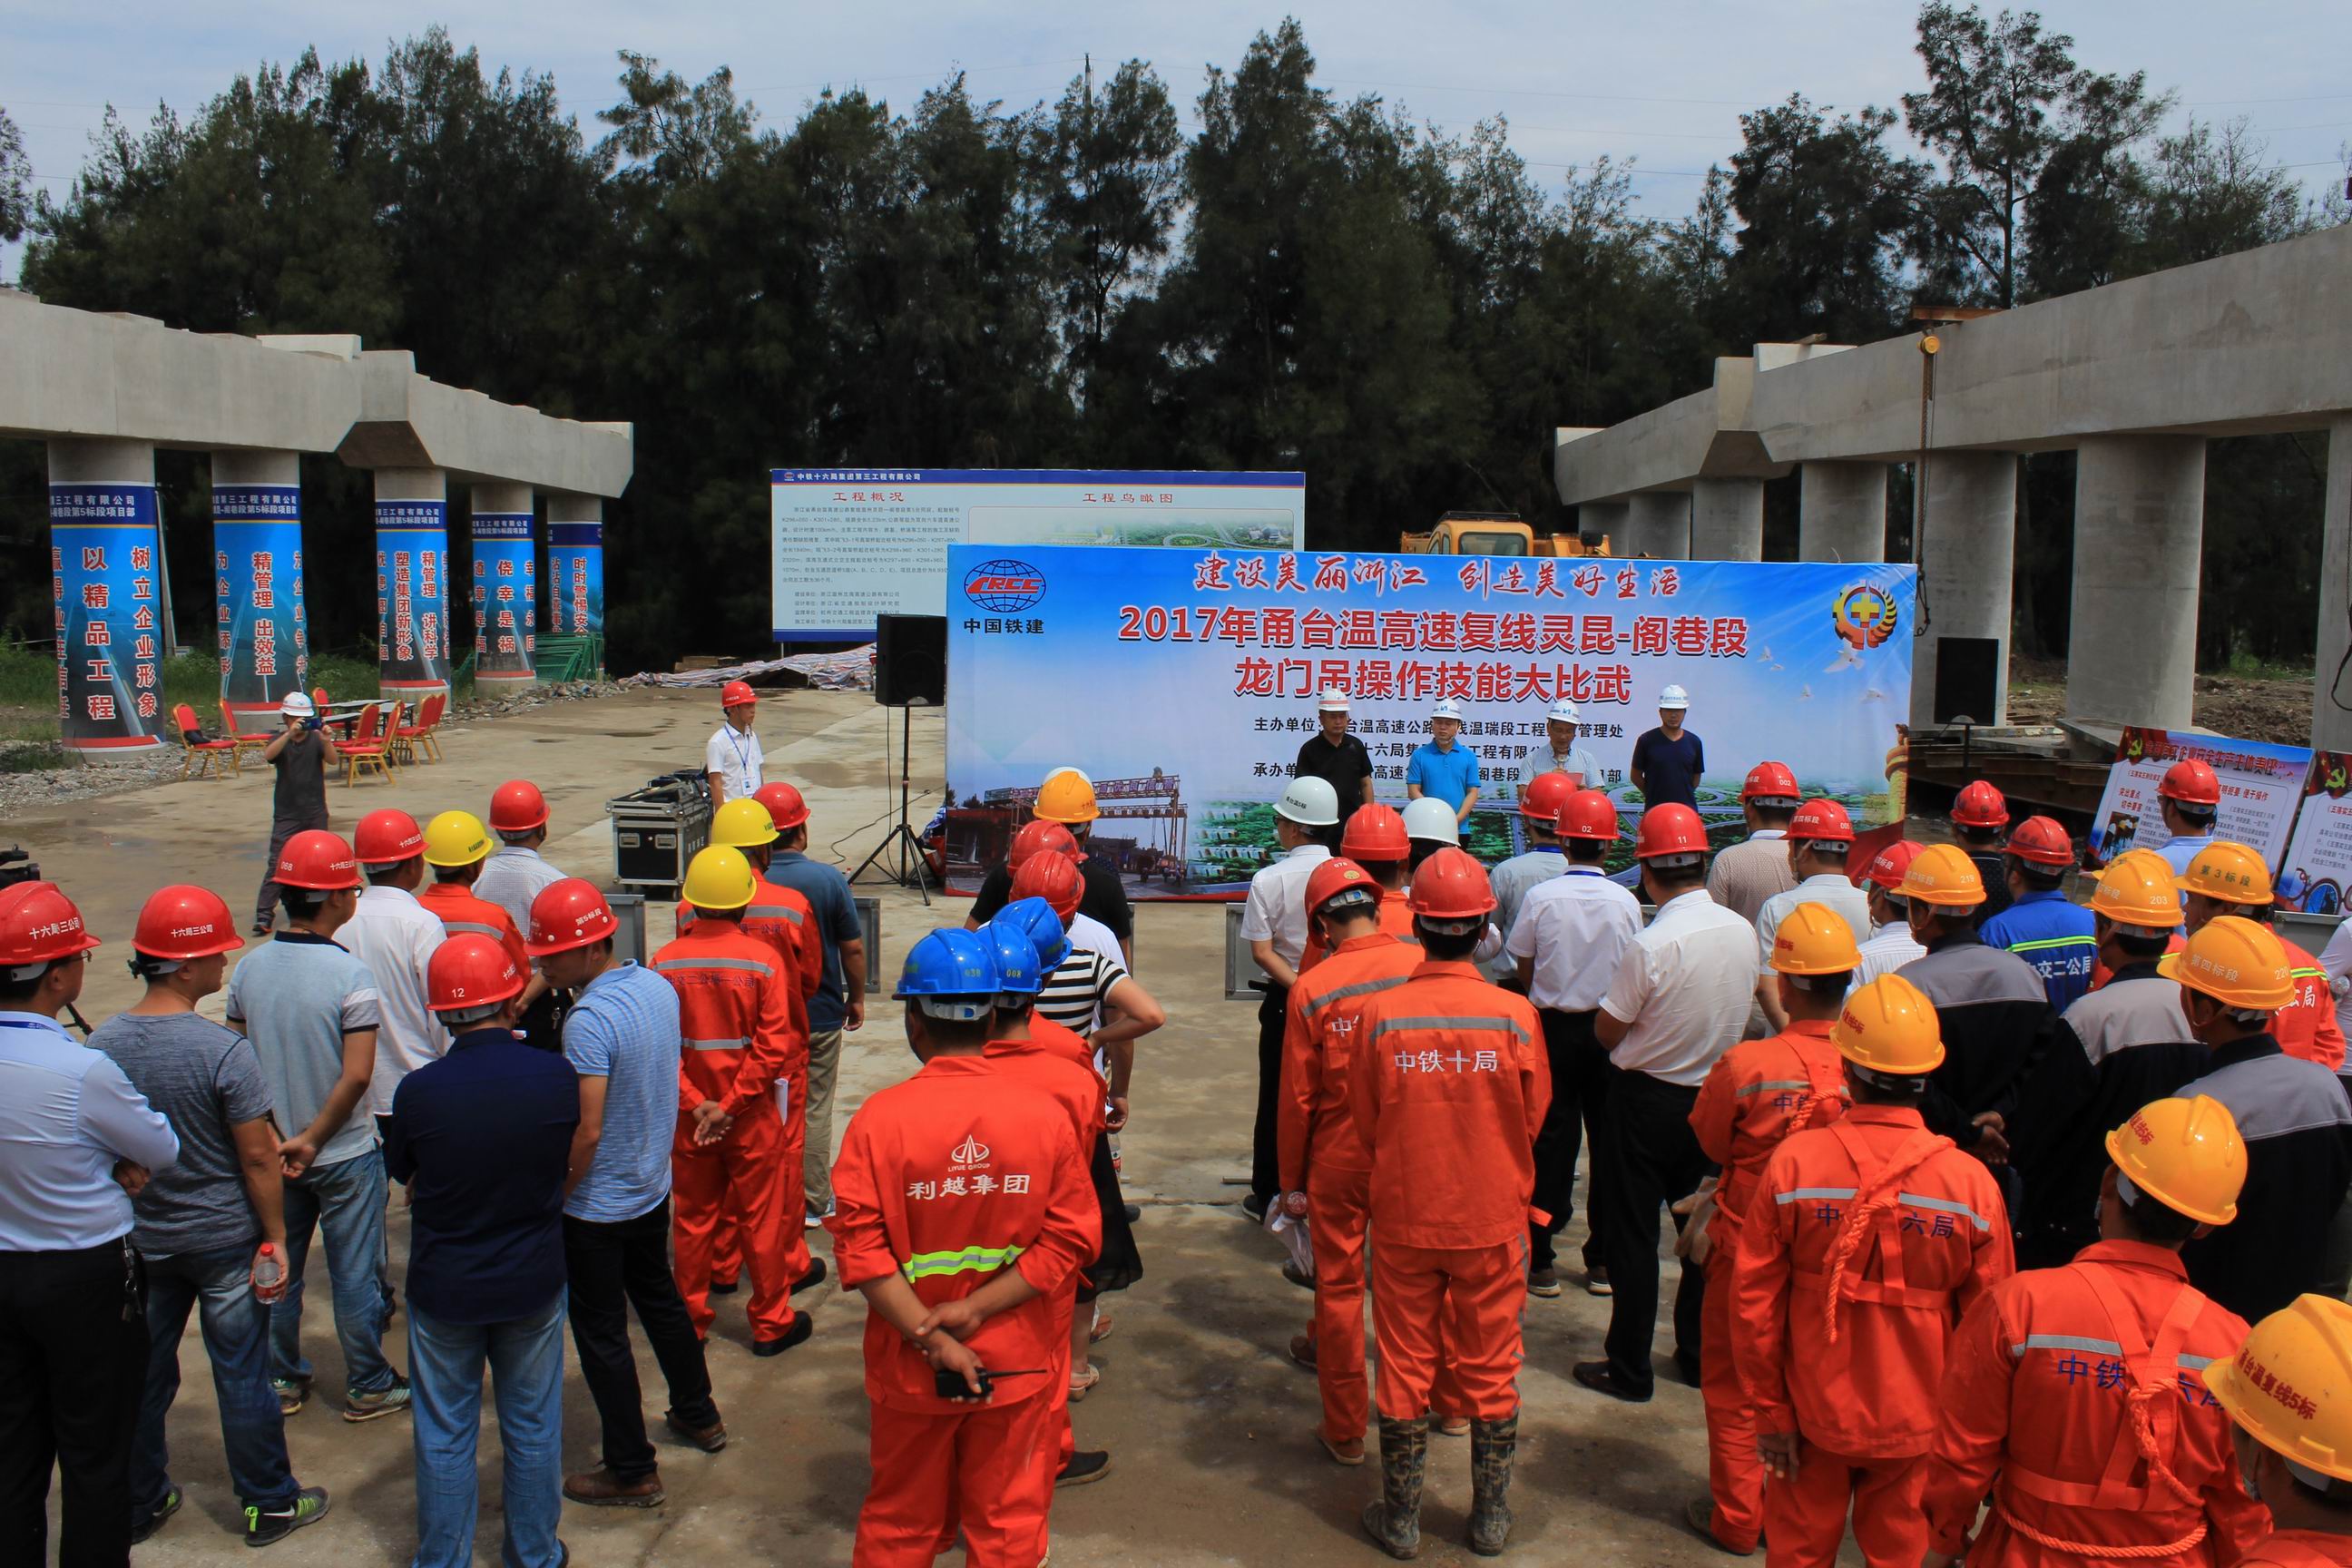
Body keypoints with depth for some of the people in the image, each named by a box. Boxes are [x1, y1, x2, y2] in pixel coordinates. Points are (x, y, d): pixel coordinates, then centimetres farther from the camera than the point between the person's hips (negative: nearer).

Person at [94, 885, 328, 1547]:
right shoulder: (224, 1051, -23)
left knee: (141, 1374, 18)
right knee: (241, 1375, 8)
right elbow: (257, 1156, -17)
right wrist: (275, 1237, -6)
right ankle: (269, 1505, 22)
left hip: (138, 1242, 5)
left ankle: (139, 1506, 33)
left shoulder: (100, 1044, -7)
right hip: (222, 1238, -4)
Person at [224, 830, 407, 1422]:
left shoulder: (248, 968, -5)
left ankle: (282, 1380, 33)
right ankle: (368, 1387, 22)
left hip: (271, 1149, 5)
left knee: (277, 1268, 19)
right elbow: (357, 1075, -24)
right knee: (354, 1274, 9)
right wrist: (313, 1138, -12)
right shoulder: (349, 973, -21)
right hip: (345, 1155, -5)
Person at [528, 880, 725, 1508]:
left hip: (599, 1205, -8)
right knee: (660, 1298, 25)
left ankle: (632, 1471, 16)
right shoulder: (658, 987, -3)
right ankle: (698, 1415, 41)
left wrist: (554, 1196, -14)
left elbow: (587, 1133, -27)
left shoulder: (588, 1021, -28)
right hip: (654, 1186, 8)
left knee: (601, 1333, 6)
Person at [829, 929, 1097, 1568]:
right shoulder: (1044, 1114, -9)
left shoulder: (878, 1118, -13)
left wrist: (930, 1337, -15)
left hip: (909, 1370, 0)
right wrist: (977, 1308, -12)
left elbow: (860, 1246, -17)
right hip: (1015, 1367, 1)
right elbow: (1071, 1238, -10)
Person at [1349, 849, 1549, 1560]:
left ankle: (1400, 1520, 26)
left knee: (1405, 1368, 14)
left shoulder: (1379, 1014, -14)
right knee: (1491, 1370, 16)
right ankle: (1492, 1518, 29)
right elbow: (1534, 1121, -1)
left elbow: (1365, 1125, -2)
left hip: (1403, 1218, 0)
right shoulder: (1514, 1015, -14)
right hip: (1493, 1219, 0)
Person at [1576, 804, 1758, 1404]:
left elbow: (1607, 1031, -14)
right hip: (1715, 1095, 5)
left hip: (1646, 1100, -5)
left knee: (1635, 1235, 6)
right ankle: (1700, 1354, 29)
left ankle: (1629, 1369, 14)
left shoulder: (1650, 945, -24)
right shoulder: (1744, 932, -6)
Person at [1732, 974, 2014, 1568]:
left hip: (1813, 1412, 0)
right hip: (1915, 1421, 1)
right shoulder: (1973, 1182, -14)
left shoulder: (1793, 1162, -16)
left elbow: (1754, 1301, -11)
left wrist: (1769, 1411, 1)